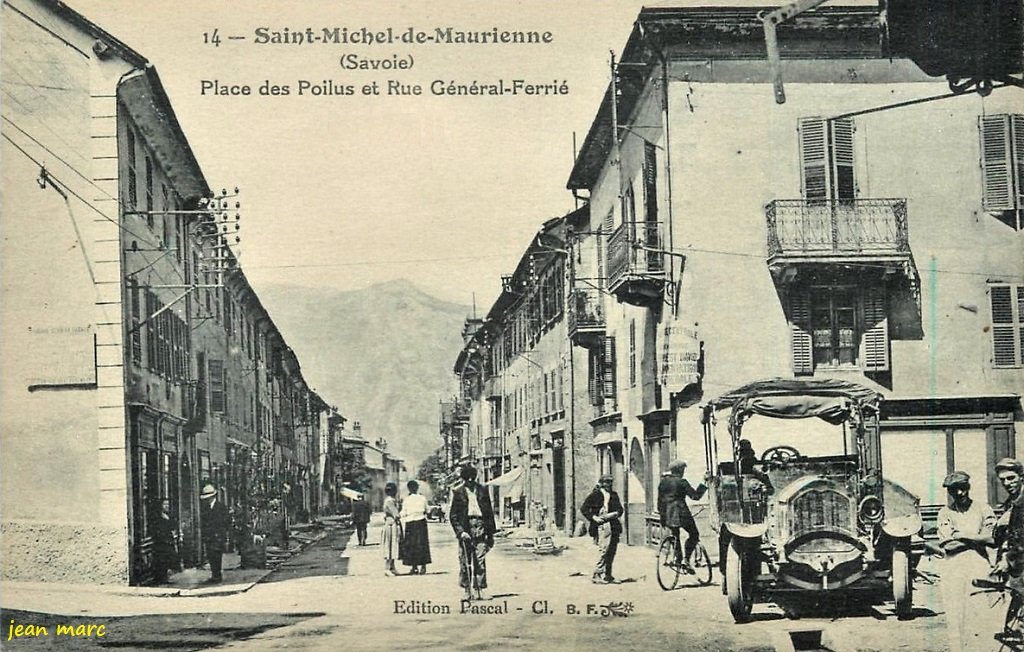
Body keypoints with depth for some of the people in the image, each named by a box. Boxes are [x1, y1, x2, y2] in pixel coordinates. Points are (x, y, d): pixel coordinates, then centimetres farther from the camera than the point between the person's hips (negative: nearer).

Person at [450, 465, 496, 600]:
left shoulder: (482, 490, 11)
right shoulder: (458, 492, 5)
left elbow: (489, 512, 14)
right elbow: (453, 515, 3)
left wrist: (491, 533, 9)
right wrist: (460, 531, -9)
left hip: (480, 526, 1)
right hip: (465, 526, -1)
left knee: (480, 560, -3)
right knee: (465, 561, 1)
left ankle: (480, 588, 1)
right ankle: (466, 590, 8)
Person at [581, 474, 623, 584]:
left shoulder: (614, 495, 18)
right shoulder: (595, 494, 1)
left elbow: (620, 508, 22)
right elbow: (583, 509, 1)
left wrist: (617, 513, 0)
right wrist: (594, 517, -10)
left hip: (614, 525, 6)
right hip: (602, 525, -6)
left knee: (612, 550, 6)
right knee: (604, 548, -15)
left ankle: (608, 576, 13)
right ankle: (598, 575, -12)